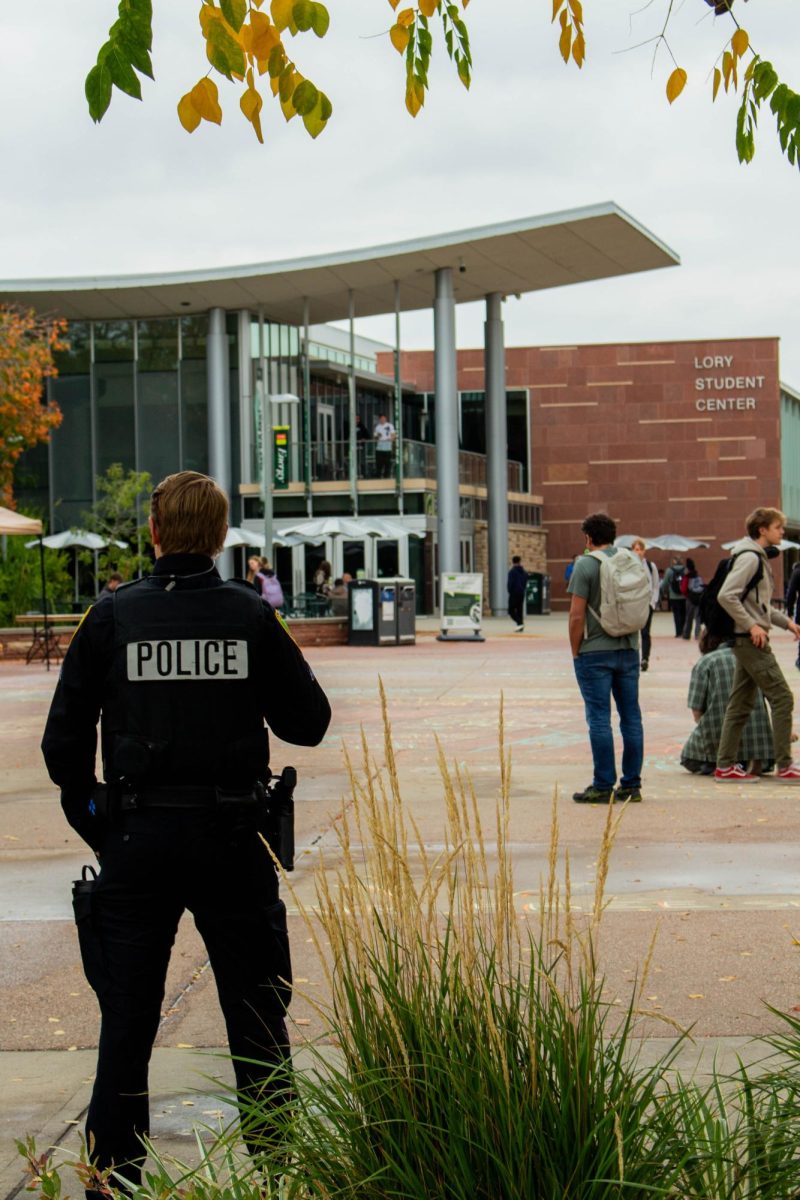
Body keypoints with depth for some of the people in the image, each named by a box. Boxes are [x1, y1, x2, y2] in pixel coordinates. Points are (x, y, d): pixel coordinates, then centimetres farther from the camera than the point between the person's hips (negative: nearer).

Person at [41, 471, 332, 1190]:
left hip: (137, 840, 0)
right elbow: (309, 722, 2)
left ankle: (113, 1177, 15)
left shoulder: (114, 617, -3)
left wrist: (89, 814, 11)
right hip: (233, 839, 0)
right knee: (257, 1018, 12)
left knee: (127, 1022, 10)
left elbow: (64, 738, -1)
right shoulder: (251, 615, -3)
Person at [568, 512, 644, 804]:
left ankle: (603, 786, -1)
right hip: (629, 649, 5)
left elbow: (577, 615, -12)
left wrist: (575, 651, -2)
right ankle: (632, 785, 11)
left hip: (595, 652, -5)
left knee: (599, 719, -2)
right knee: (631, 717, 8)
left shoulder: (586, 565, -9)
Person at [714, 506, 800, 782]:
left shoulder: (759, 558, 18)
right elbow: (726, 596, -22)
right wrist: (752, 625, -20)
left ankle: (725, 765, 12)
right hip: (751, 639, -10)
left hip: (748, 641, 10)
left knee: (741, 704, 10)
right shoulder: (749, 557, -13)